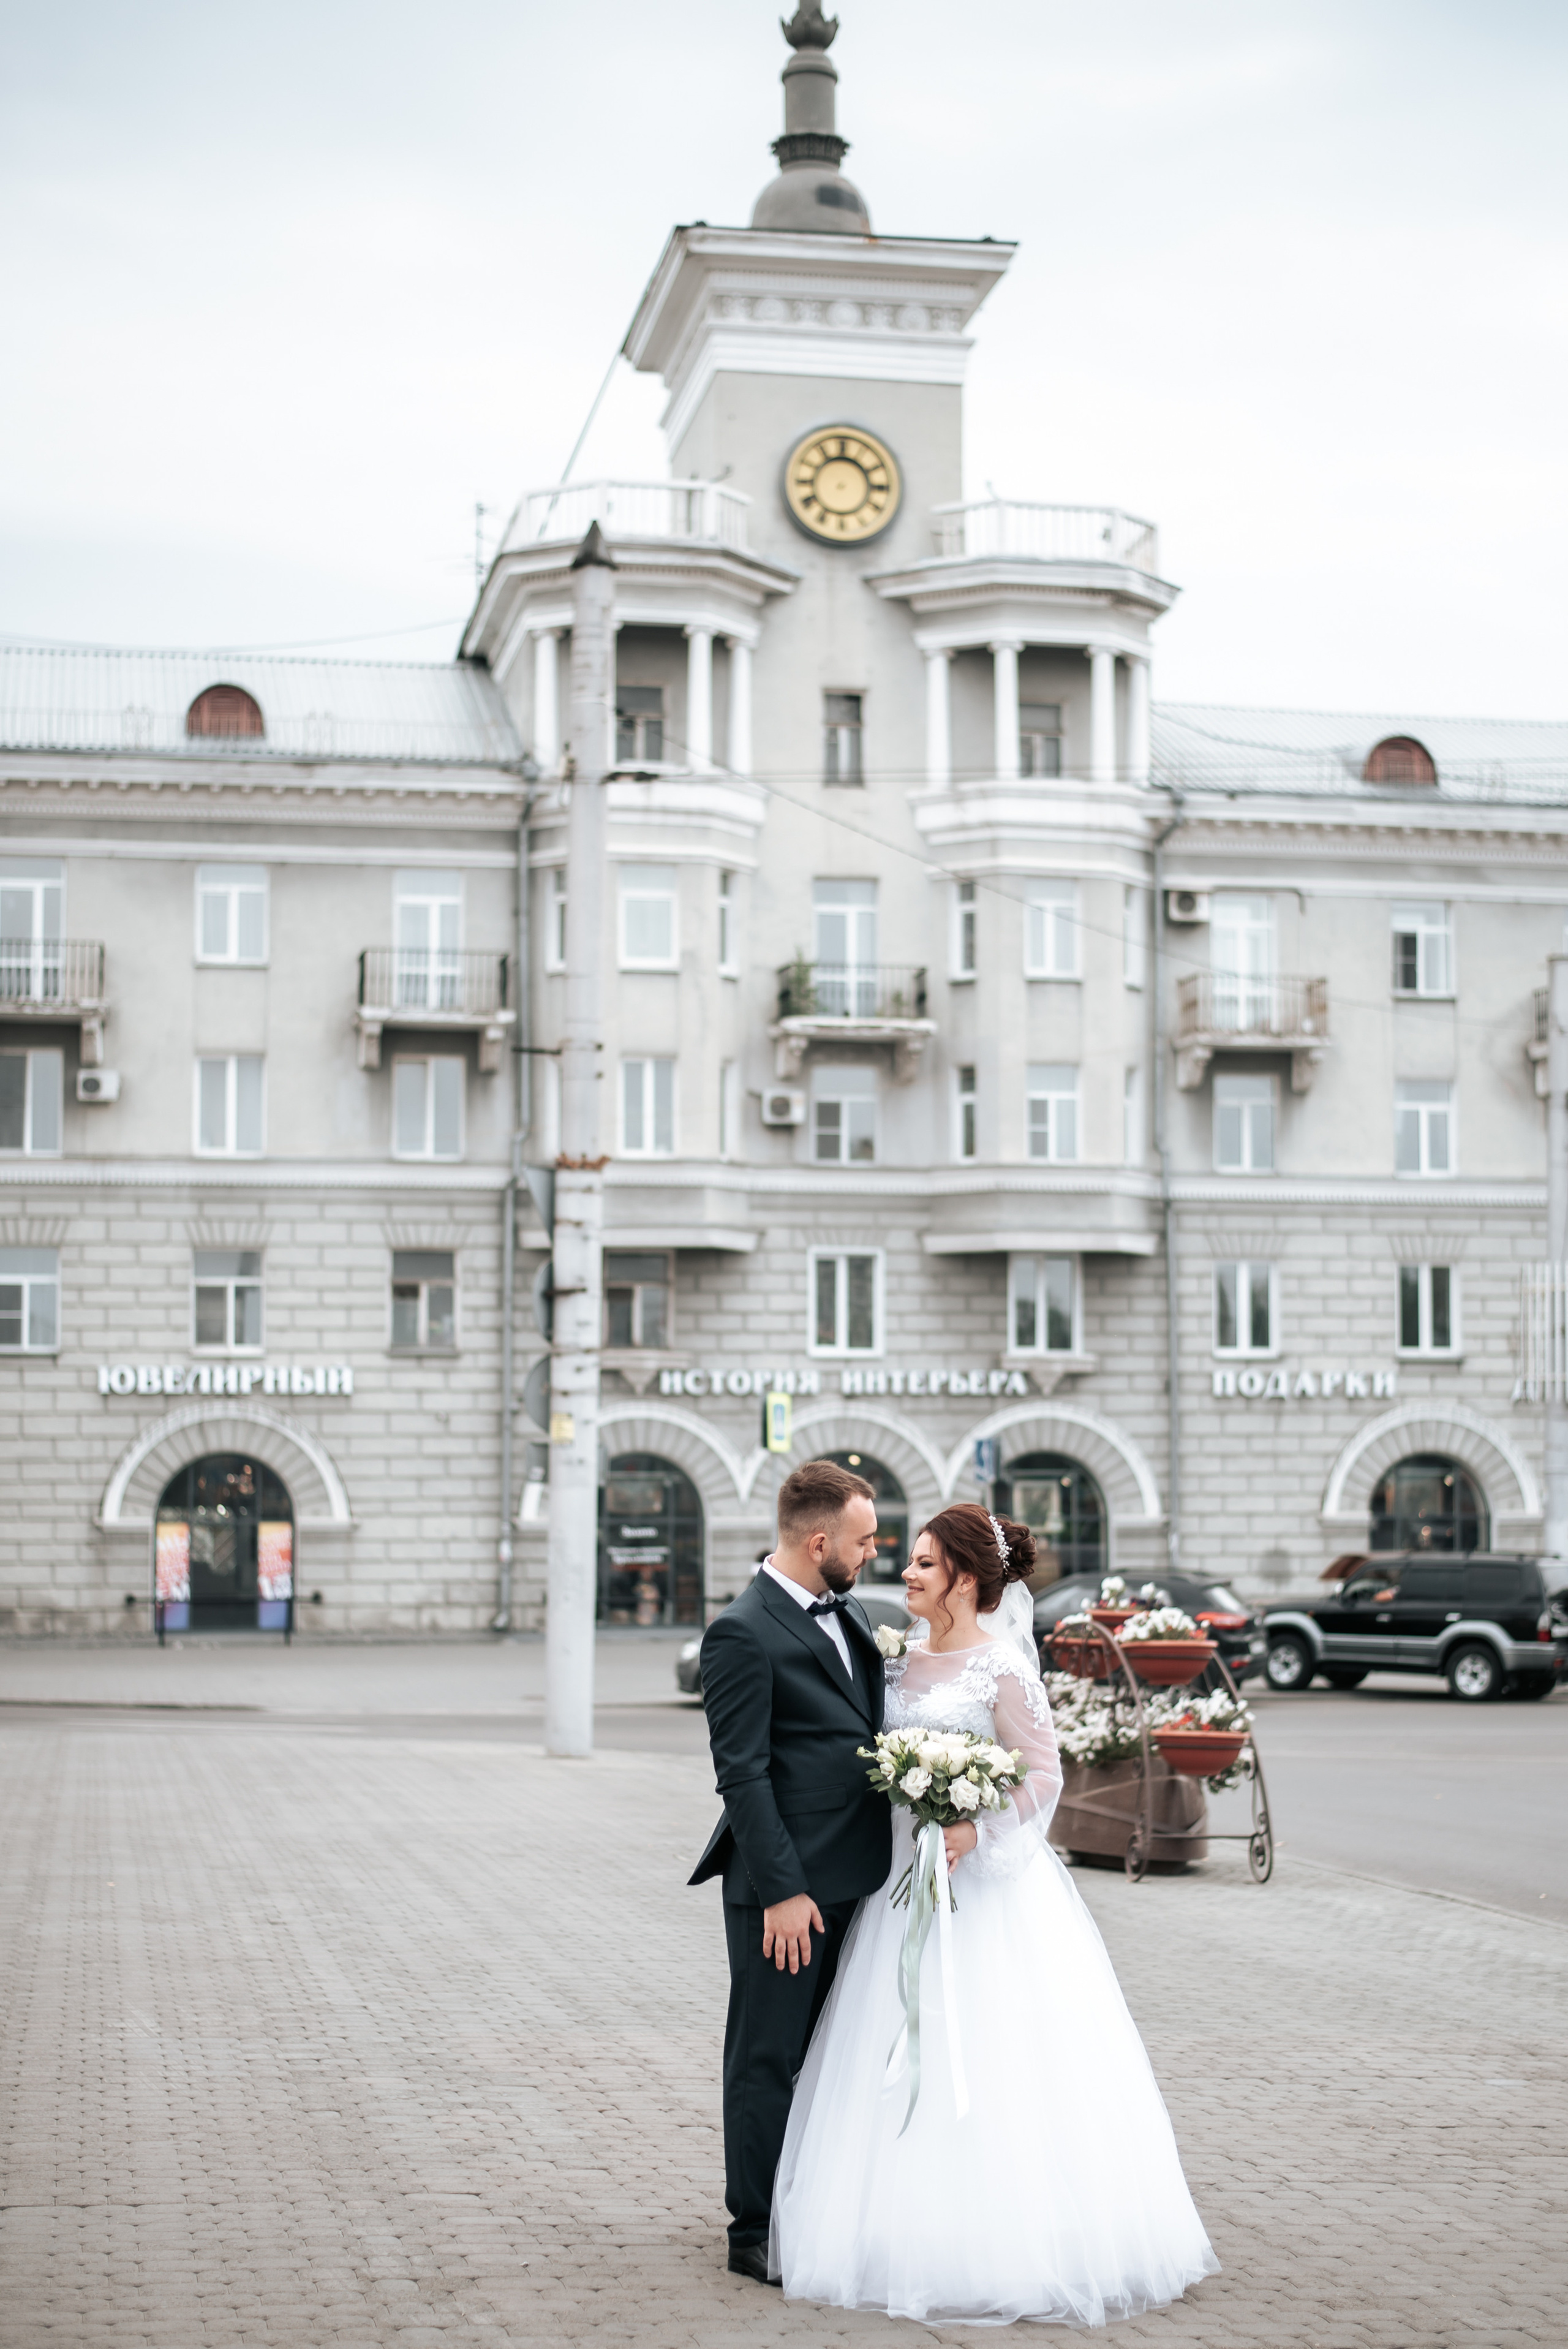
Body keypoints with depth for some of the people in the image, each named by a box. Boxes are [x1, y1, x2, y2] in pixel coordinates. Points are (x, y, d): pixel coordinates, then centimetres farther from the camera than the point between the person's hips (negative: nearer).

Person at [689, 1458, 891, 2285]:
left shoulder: (849, 1612, 11)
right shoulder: (743, 1634, -16)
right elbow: (742, 1775, -18)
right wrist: (783, 1891, -20)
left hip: (853, 1877, 8)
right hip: (785, 1886, -8)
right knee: (768, 2060, 2)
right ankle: (756, 2234, 12)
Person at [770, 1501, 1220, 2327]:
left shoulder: (1001, 1666, -11)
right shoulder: (903, 1660, 9)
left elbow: (1044, 1773, -13)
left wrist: (976, 1833, -24)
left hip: (985, 1882, -7)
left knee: (981, 2062, -4)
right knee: (908, 2066, 8)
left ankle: (1005, 2245, 6)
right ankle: (924, 2234, 17)